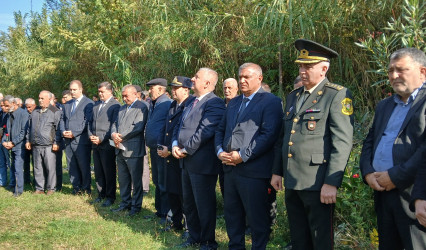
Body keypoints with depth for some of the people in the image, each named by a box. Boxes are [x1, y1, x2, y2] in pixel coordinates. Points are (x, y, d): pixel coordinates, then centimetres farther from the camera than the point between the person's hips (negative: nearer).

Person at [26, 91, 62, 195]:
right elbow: (30, 127, 23)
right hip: (36, 145, 6)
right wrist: (28, 140, 16)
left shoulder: (55, 112, -2)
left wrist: (56, 143, -10)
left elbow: (58, 129, -6)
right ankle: (39, 188, 18)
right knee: (37, 168, 9)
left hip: (49, 146, -6)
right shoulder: (34, 112, 17)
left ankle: (51, 188, 8)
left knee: (50, 168, -3)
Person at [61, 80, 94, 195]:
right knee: (72, 166, 8)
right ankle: (76, 188, 17)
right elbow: (63, 119, 20)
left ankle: (86, 189, 11)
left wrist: (74, 133, -15)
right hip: (68, 140, 6)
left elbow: (87, 121, -11)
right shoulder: (67, 104, 20)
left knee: (84, 166, -1)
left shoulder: (88, 103, -4)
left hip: (81, 141, -6)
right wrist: (63, 131, 0)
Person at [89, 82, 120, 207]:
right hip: (95, 145, 7)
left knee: (109, 172, 0)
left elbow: (114, 126, -12)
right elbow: (91, 122, 20)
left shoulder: (115, 105, -8)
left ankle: (110, 197, 9)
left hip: (107, 144, -7)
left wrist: (101, 138, -14)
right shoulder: (96, 106, 17)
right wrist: (90, 135, 3)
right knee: (98, 172, 12)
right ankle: (101, 194, 23)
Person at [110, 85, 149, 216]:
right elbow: (115, 124, 17)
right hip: (120, 150, 8)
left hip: (133, 150, -8)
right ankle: (125, 203, 26)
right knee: (123, 179, 15)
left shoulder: (141, 107, -8)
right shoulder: (122, 108, 19)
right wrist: (114, 134, -6)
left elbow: (137, 127, -17)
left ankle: (136, 205, 10)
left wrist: (121, 136, -13)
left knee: (136, 180, 1)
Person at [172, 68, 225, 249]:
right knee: (188, 203, 19)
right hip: (186, 161, 10)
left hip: (202, 163, -10)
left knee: (204, 205, 2)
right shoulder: (191, 103, 16)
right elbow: (179, 126, 17)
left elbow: (204, 132, -23)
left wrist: (186, 150, -16)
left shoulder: (214, 103, -15)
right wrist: (175, 144, 0)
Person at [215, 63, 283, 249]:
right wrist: (220, 151, 0)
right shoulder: (233, 103, 18)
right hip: (230, 169, 8)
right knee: (232, 215, 17)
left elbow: (269, 134, -17)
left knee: (257, 218, 3)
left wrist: (242, 155, -19)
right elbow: (221, 130, 20)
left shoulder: (271, 101, -6)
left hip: (253, 170, -7)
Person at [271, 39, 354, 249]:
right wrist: (277, 171, 16)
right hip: (291, 182, 7)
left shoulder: (338, 95, -8)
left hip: (317, 184, -7)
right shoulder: (293, 96, 16)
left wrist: (331, 183, -19)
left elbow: (342, 143, -15)